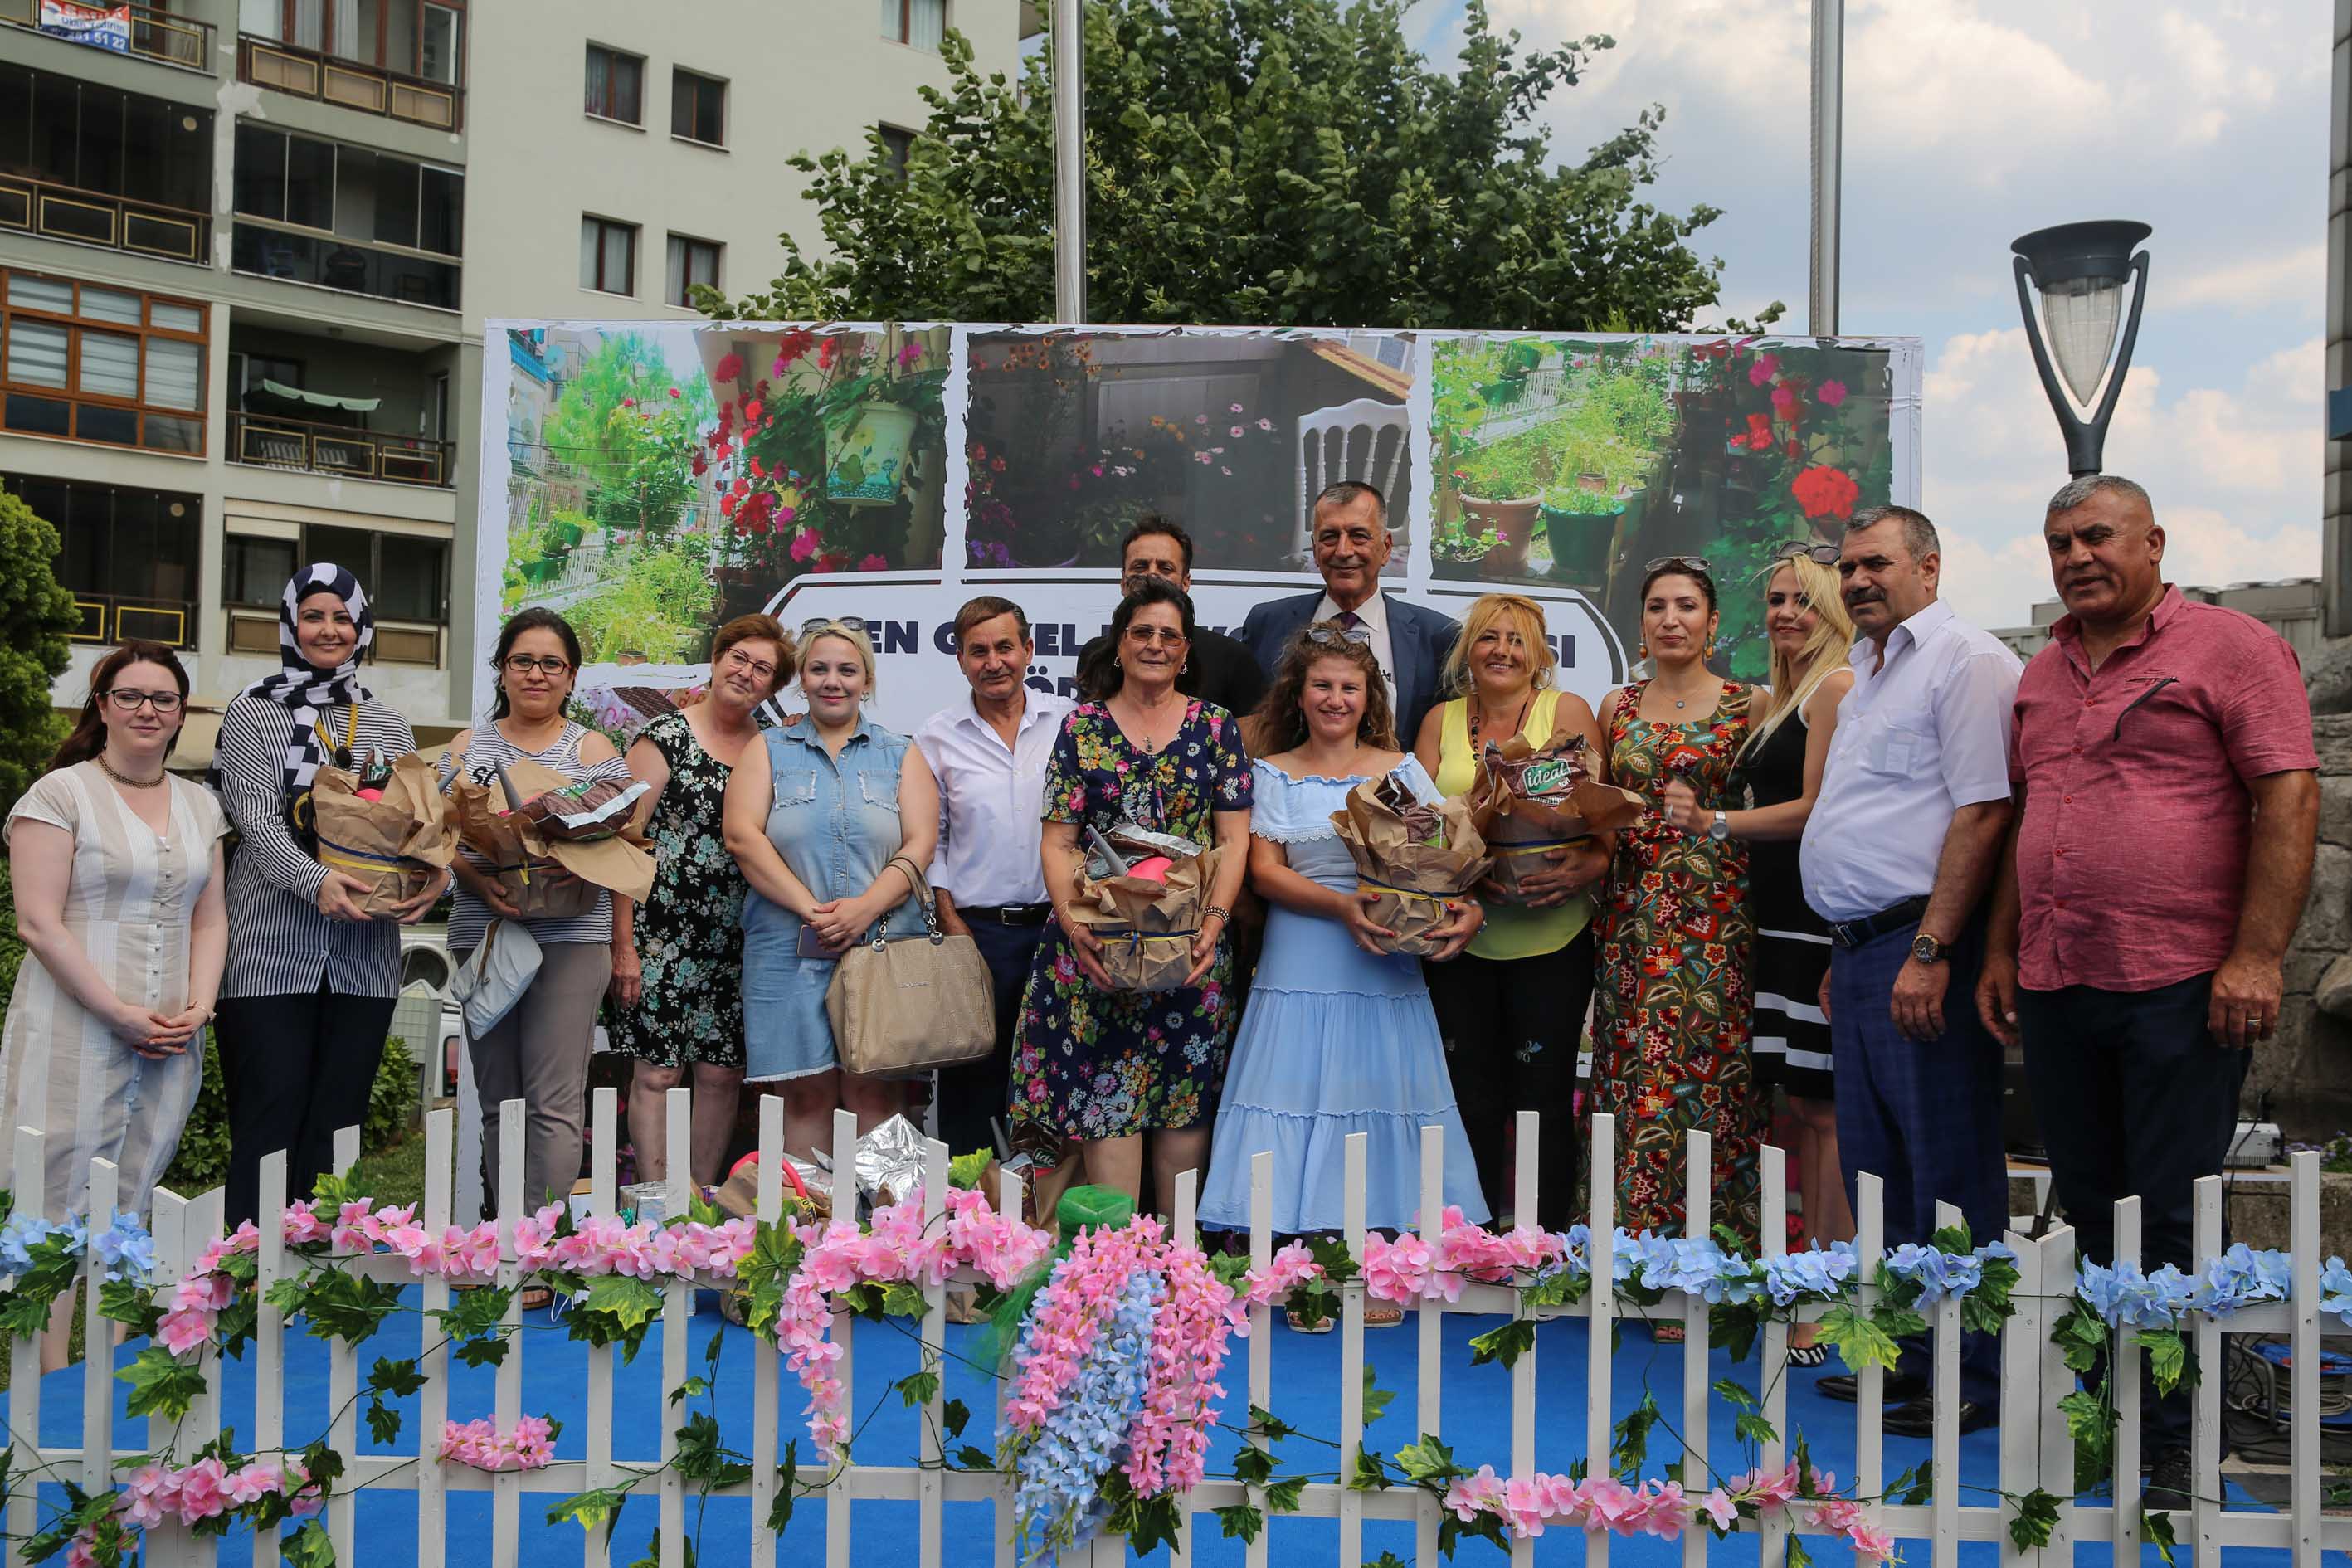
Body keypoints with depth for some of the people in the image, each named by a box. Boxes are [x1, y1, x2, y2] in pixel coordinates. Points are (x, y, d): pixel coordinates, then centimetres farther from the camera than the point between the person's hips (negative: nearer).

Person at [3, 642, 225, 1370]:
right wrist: (120, 1013, -14)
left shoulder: (200, 806, 15)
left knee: (132, 1206, 9)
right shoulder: (61, 794, -3)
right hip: (75, 1034, -5)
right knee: (62, 1206, -4)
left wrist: (198, 1006, 0)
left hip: (170, 1040, 5)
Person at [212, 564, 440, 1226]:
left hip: (365, 960, 3)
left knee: (337, 1126, 7)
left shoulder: (391, 728, 14)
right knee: (268, 1126, -3)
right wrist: (316, 880, -27)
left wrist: (435, 875, -13)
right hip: (272, 954, -3)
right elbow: (258, 822, -8)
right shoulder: (251, 713, 4)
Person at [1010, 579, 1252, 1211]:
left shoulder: (1217, 727, 9)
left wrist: (1214, 921, -11)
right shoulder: (1082, 728, 8)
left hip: (1190, 948, 1)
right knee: (1105, 1097, -6)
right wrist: (1073, 925, -12)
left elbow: (1234, 839, 3)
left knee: (1186, 1103, 3)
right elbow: (1057, 841, 3)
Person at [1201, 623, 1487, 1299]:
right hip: (1301, 962, -1)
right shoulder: (1274, 775, 8)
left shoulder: (1403, 771, 11)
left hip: (1387, 967, 1)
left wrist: (1468, 908, -17)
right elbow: (1265, 869, -1)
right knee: (1302, 1089, -4)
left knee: (1380, 1093, -1)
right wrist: (1341, 904, -17)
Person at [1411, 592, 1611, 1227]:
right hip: (1461, 932, 3)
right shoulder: (1442, 720, 11)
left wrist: (1587, 866, -22)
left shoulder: (1566, 711, 3)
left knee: (1544, 1097, -1)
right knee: (1471, 1100, 7)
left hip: (1550, 934, -2)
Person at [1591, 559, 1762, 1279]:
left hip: (1716, 916, -3)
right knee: (1634, 1080, 1)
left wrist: (1716, 821, -10)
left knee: (1709, 1072, -5)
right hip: (1633, 916, 3)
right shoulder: (1618, 707, 12)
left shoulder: (1748, 705, 3)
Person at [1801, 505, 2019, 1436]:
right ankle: (1907, 1351, 24)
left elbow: (1982, 813, -18)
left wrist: (1930, 951, -23)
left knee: (1950, 1174, -3)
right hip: (1860, 949, 10)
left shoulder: (1965, 663, -9)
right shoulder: (1868, 676, 21)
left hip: (1922, 949, -10)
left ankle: (1973, 1379, 6)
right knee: (1875, 1167, 14)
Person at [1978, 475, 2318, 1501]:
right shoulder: (2041, 674, 17)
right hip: (2055, 985, 6)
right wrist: (2000, 950, 15)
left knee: (2173, 1223, -2)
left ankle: (2178, 1449, 8)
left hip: (2178, 987, -6)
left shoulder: (2231, 648, -3)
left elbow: (2290, 798, -9)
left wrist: (2256, 956, -15)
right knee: (2090, 1213, 12)